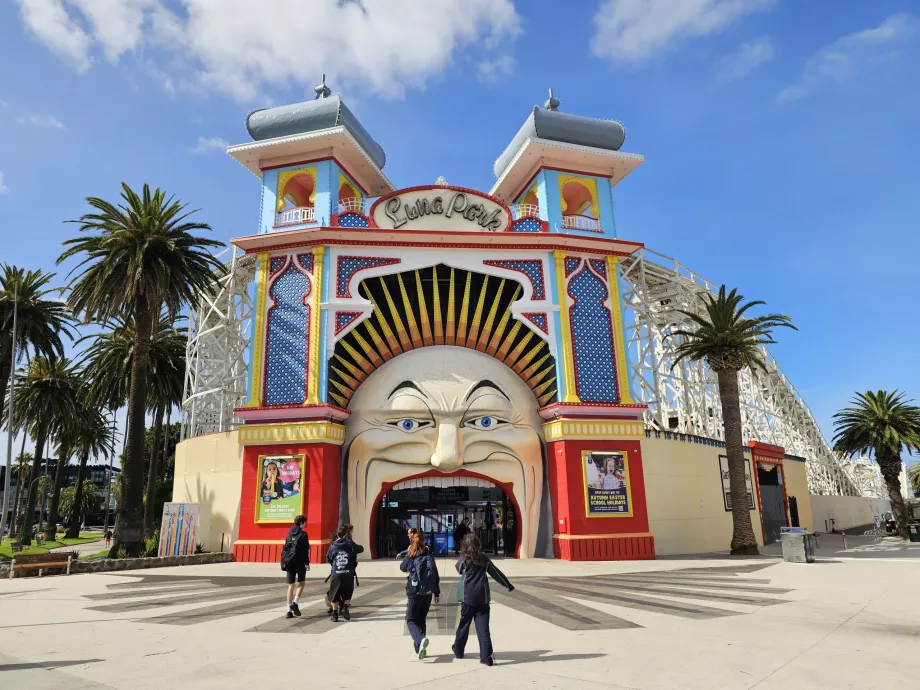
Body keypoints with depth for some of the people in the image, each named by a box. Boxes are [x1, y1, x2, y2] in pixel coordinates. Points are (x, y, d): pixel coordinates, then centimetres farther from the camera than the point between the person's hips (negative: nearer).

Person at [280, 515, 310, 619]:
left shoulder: (289, 534, 10)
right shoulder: (303, 534, -7)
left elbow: (284, 548, 12)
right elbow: (305, 550, -12)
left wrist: (285, 561, 18)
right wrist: (307, 563, -10)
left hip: (289, 562, 5)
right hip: (299, 562, -5)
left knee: (291, 585, 10)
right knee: (301, 583, 11)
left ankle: (289, 610, 7)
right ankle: (295, 603, -8)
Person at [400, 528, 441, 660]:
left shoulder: (410, 555, -6)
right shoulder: (429, 554, 3)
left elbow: (403, 568, 12)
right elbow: (436, 574, 5)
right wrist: (437, 592, 13)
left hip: (414, 592, -4)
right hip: (428, 592, 4)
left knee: (411, 620, 4)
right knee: (421, 619, 18)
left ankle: (420, 640, -22)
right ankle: (420, 648, 18)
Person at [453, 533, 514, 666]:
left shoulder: (464, 559, -5)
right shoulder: (484, 559, 4)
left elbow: (459, 569, 15)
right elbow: (496, 573, 11)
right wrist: (508, 585, 22)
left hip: (468, 597, -2)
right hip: (483, 598, 2)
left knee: (464, 625, 13)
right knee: (483, 627, 2)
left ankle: (458, 650, 29)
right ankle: (486, 656, -3)